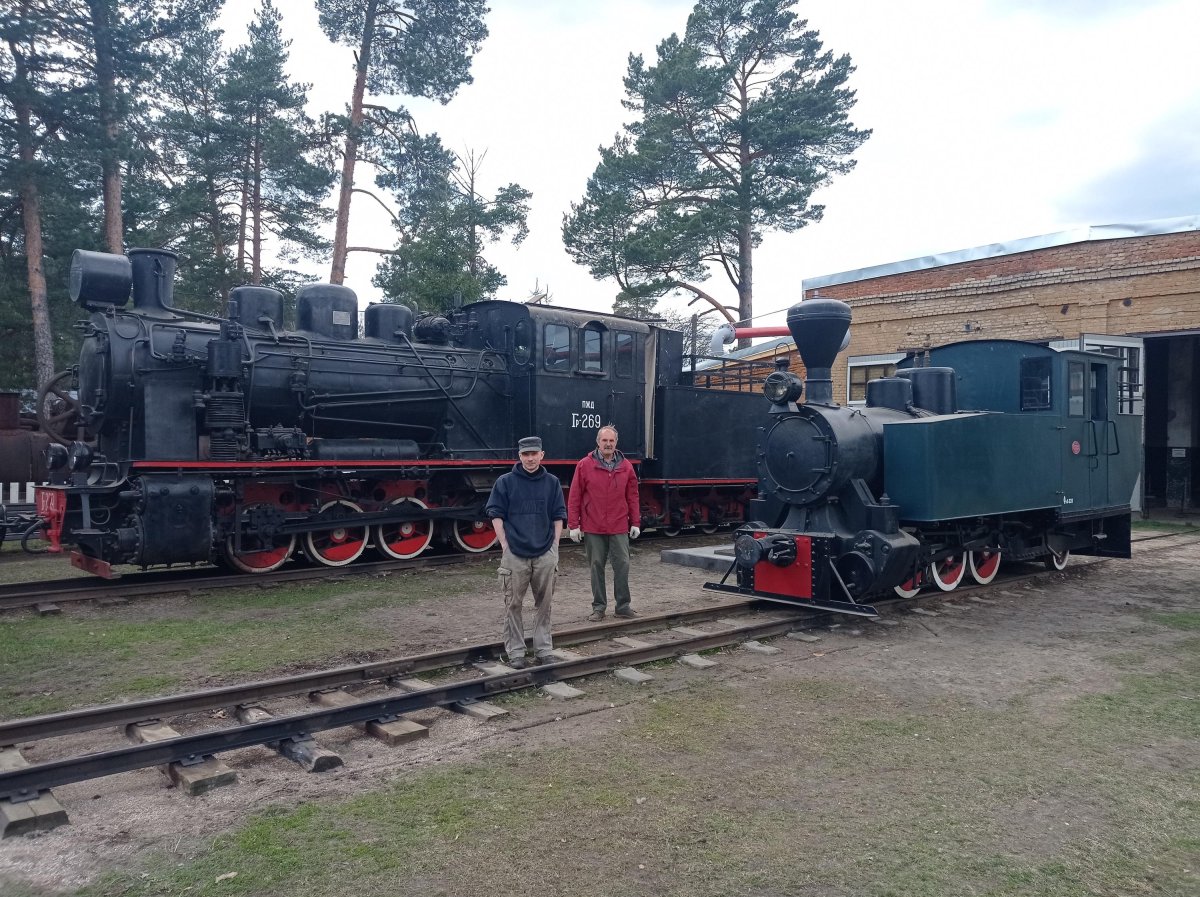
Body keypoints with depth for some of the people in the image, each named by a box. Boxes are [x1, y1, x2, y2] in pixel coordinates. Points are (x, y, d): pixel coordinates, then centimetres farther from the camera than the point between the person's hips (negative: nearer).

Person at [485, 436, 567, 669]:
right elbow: (496, 515, -1)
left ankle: (544, 650, 20)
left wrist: (555, 545, 2)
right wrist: (505, 545, -6)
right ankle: (514, 652, 15)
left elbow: (558, 516, 9)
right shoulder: (506, 482, -1)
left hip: (546, 555, 2)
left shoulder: (552, 482, 6)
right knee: (513, 604, 4)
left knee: (544, 603, 9)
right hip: (515, 554, -2)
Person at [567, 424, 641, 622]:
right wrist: (574, 525, -4)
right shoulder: (585, 465, -2)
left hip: (619, 528, 2)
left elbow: (632, 497, 9)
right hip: (593, 528, -2)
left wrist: (635, 522, 7)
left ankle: (623, 605, 14)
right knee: (596, 567, 6)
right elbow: (574, 497, -2)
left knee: (622, 565, 2)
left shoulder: (625, 466, 5)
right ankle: (599, 607, 17)